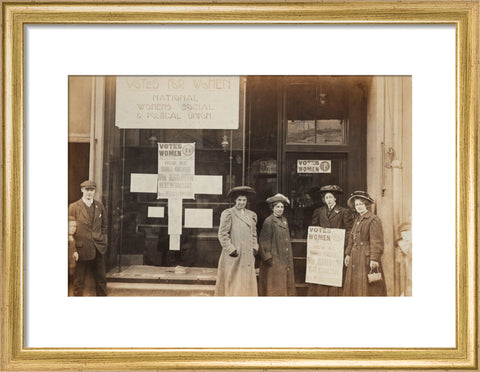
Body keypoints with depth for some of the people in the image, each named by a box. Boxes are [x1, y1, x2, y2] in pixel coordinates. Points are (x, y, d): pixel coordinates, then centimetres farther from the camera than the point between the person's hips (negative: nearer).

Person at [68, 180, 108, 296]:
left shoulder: (99, 206, 8)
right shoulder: (73, 207, -3)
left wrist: (104, 242, 9)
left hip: (97, 250, 3)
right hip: (81, 250, -3)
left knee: (101, 280, 10)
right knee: (79, 281, 4)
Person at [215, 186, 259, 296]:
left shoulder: (251, 215, 15)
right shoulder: (228, 214, -4)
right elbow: (222, 234, -8)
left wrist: (254, 248, 10)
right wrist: (231, 250, -12)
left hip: (247, 257, 6)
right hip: (233, 258, -5)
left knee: (247, 285, 5)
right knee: (232, 286, -3)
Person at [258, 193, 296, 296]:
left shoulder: (284, 220, 12)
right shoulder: (269, 221, -11)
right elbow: (264, 241, -13)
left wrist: (289, 259, 16)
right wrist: (268, 257, -16)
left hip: (285, 260, 8)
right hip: (274, 261, -8)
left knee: (286, 285, 10)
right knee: (274, 287, -2)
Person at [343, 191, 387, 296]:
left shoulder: (374, 220, -11)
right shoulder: (357, 219, 15)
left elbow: (376, 242, -15)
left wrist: (374, 259, -20)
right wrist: (348, 254, 17)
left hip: (366, 257, -8)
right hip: (355, 258, 8)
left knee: (367, 287, -5)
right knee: (354, 284, 9)